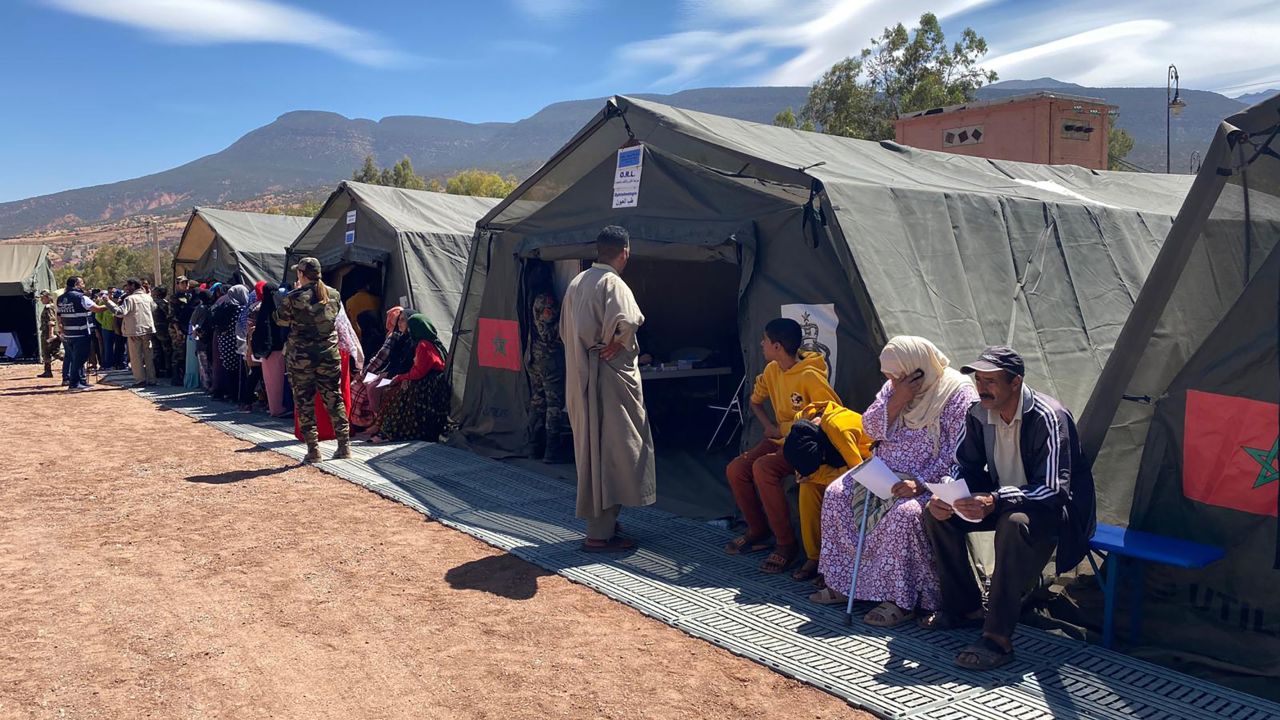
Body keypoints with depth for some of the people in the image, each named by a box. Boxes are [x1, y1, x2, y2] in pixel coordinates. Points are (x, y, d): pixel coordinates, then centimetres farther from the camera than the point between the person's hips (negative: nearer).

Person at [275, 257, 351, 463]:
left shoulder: (295, 297, -11)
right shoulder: (333, 295, 0)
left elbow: (280, 319, 3)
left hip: (301, 357, -4)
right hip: (329, 355, 4)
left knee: (304, 402, 5)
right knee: (333, 399, 12)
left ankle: (313, 449, 4)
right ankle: (344, 444, 13)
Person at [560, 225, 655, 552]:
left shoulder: (577, 283, 13)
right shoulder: (612, 283, -15)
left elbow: (566, 330, 20)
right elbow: (625, 321, -33)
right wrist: (614, 345, -16)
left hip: (580, 378, 9)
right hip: (607, 377, -9)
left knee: (592, 448, 17)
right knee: (608, 448, -2)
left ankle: (600, 521, 28)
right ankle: (600, 533, 3)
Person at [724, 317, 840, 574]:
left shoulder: (809, 376, -22)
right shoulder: (772, 370, 3)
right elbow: (755, 401, 20)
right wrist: (769, 426, 1)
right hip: (780, 438, 8)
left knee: (763, 468, -31)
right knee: (735, 469, -9)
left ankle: (786, 544, -18)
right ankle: (758, 531, 12)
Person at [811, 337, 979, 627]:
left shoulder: (958, 393, -14)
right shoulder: (894, 386, 8)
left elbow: (957, 454, -19)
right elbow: (871, 428, 4)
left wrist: (921, 483, -28)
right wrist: (895, 402, -13)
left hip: (931, 481, -7)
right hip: (886, 472, 7)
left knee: (904, 512, -35)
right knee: (836, 493, -9)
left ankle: (901, 600, -21)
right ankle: (841, 581, -1)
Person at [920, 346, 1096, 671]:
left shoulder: (1048, 418, -25)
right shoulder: (979, 414, -5)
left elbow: (1053, 489, -31)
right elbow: (964, 467, 5)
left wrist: (995, 501, -44)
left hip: (1055, 509, -7)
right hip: (1001, 499, 7)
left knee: (1015, 522, -40)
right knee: (938, 513, -12)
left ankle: (998, 638, -34)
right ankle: (964, 606, 4)